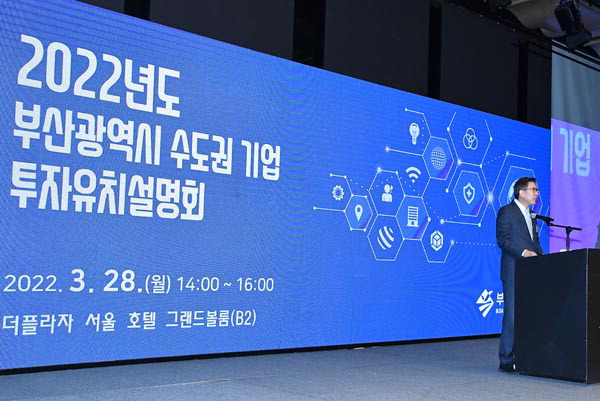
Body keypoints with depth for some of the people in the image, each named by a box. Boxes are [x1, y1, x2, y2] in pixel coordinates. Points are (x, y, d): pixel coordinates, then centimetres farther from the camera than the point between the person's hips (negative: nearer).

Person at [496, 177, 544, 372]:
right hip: (513, 270, -8)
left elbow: (535, 241, 23)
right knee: (512, 313, -7)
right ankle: (506, 359, -2)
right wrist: (523, 252, -22)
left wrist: (541, 257, 4)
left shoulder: (530, 215, 22)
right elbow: (502, 239, -11)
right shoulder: (506, 211, -3)